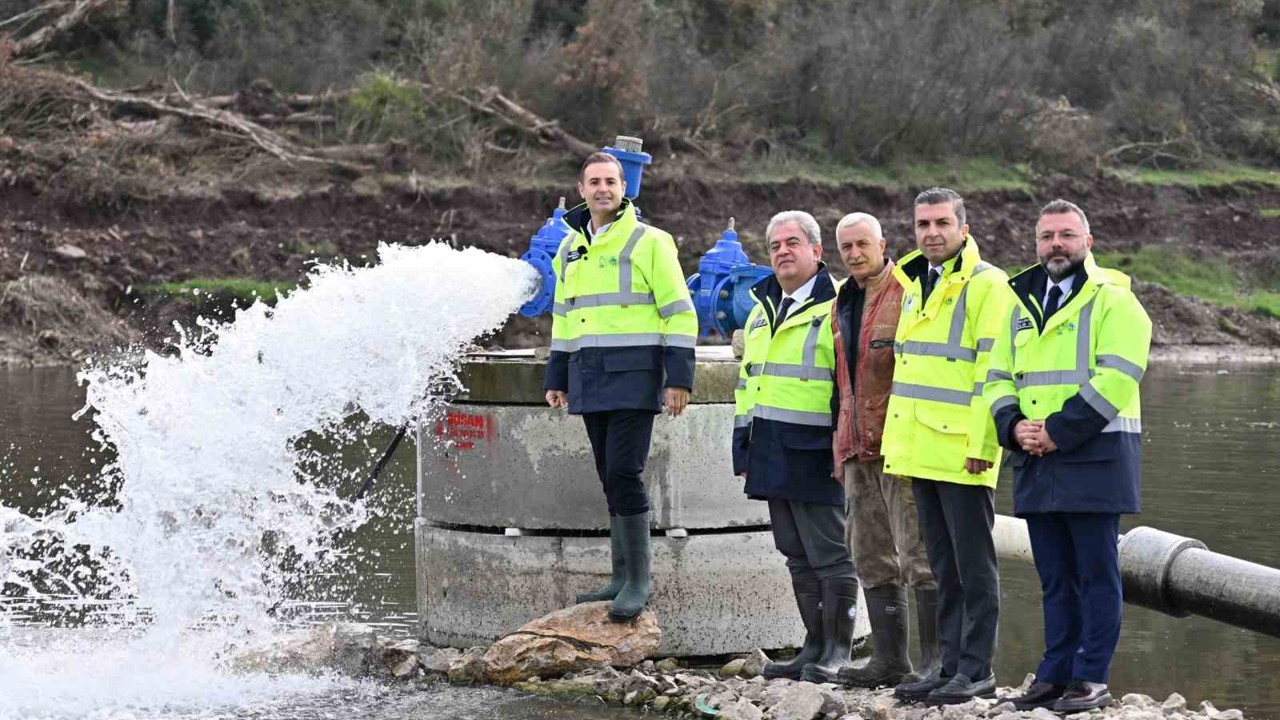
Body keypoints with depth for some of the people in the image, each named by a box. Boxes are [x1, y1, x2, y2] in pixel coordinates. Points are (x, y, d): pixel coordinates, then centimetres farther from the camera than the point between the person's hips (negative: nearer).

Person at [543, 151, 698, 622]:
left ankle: (638, 579, -8)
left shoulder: (649, 242, -4)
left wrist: (679, 378, -11)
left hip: (633, 376, -6)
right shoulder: (570, 248, 15)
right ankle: (622, 577, 15)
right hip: (589, 380, 6)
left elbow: (680, 313, -5)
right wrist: (555, 378, 20)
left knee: (624, 473, -13)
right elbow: (563, 318, 24)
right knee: (610, 478, 9)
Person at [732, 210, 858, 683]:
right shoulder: (762, 311, 18)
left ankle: (836, 654, 1)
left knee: (829, 555, -3)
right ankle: (815, 646, 19)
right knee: (797, 556, 12)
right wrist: (744, 449, 20)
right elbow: (747, 383, 24)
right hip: (772, 457, 8)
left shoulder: (835, 309, -7)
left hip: (814, 455, -8)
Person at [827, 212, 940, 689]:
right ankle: (890, 659, 15)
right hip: (858, 448, 9)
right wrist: (841, 443, 22)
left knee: (918, 554, -8)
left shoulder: (907, 294, -8)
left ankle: (935, 661, -5)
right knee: (872, 558, 10)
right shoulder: (843, 304, 18)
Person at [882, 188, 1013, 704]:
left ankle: (977, 671, 1)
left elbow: (992, 372, -14)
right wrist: (895, 442, 19)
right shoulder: (915, 284, 17)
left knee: (973, 565, -3)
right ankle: (950, 666, 17)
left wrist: (981, 444, -19)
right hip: (921, 450, 8)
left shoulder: (986, 285, -9)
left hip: (963, 451, -8)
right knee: (944, 566, 12)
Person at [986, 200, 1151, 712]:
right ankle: (1056, 674, 15)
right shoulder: (1022, 305, 18)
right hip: (1036, 461, 7)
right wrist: (1013, 426, -3)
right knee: (1055, 578, 10)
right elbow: (998, 378, 17)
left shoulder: (1112, 301, -4)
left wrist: (1059, 431, -18)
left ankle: (1092, 679, -1)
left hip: (1095, 458, -6)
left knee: (1095, 574, -3)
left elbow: (1114, 378, -15)